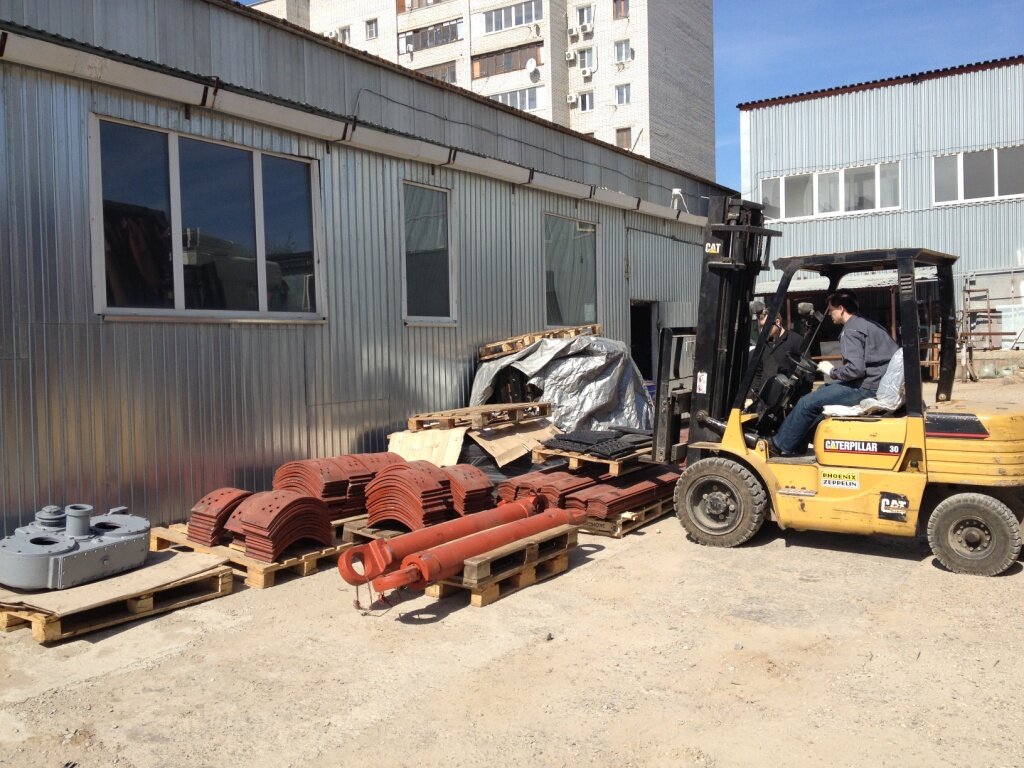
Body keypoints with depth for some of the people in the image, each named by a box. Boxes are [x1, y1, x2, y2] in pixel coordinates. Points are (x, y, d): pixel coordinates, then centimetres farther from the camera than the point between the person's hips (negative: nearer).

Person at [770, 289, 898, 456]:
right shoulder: (869, 324, 16)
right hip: (880, 384, 10)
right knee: (823, 391, 24)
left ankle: (781, 445, 8)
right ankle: (798, 442, 24)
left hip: (866, 388, -10)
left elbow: (855, 368, -26)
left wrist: (832, 371, -6)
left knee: (808, 403, -6)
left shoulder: (850, 331, -14)